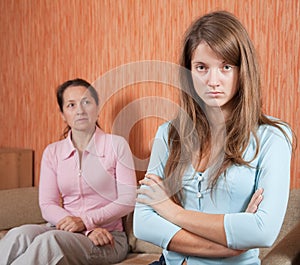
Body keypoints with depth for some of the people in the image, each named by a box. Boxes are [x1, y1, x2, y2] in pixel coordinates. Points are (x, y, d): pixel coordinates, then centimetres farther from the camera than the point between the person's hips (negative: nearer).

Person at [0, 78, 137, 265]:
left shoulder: (117, 145, 2)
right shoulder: (52, 152, 11)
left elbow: (127, 200, -3)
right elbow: (47, 205, 1)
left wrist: (85, 221, -16)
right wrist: (90, 230, -15)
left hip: (107, 238, -3)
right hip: (65, 230, 3)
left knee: (50, 240, -34)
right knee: (20, 234, -31)